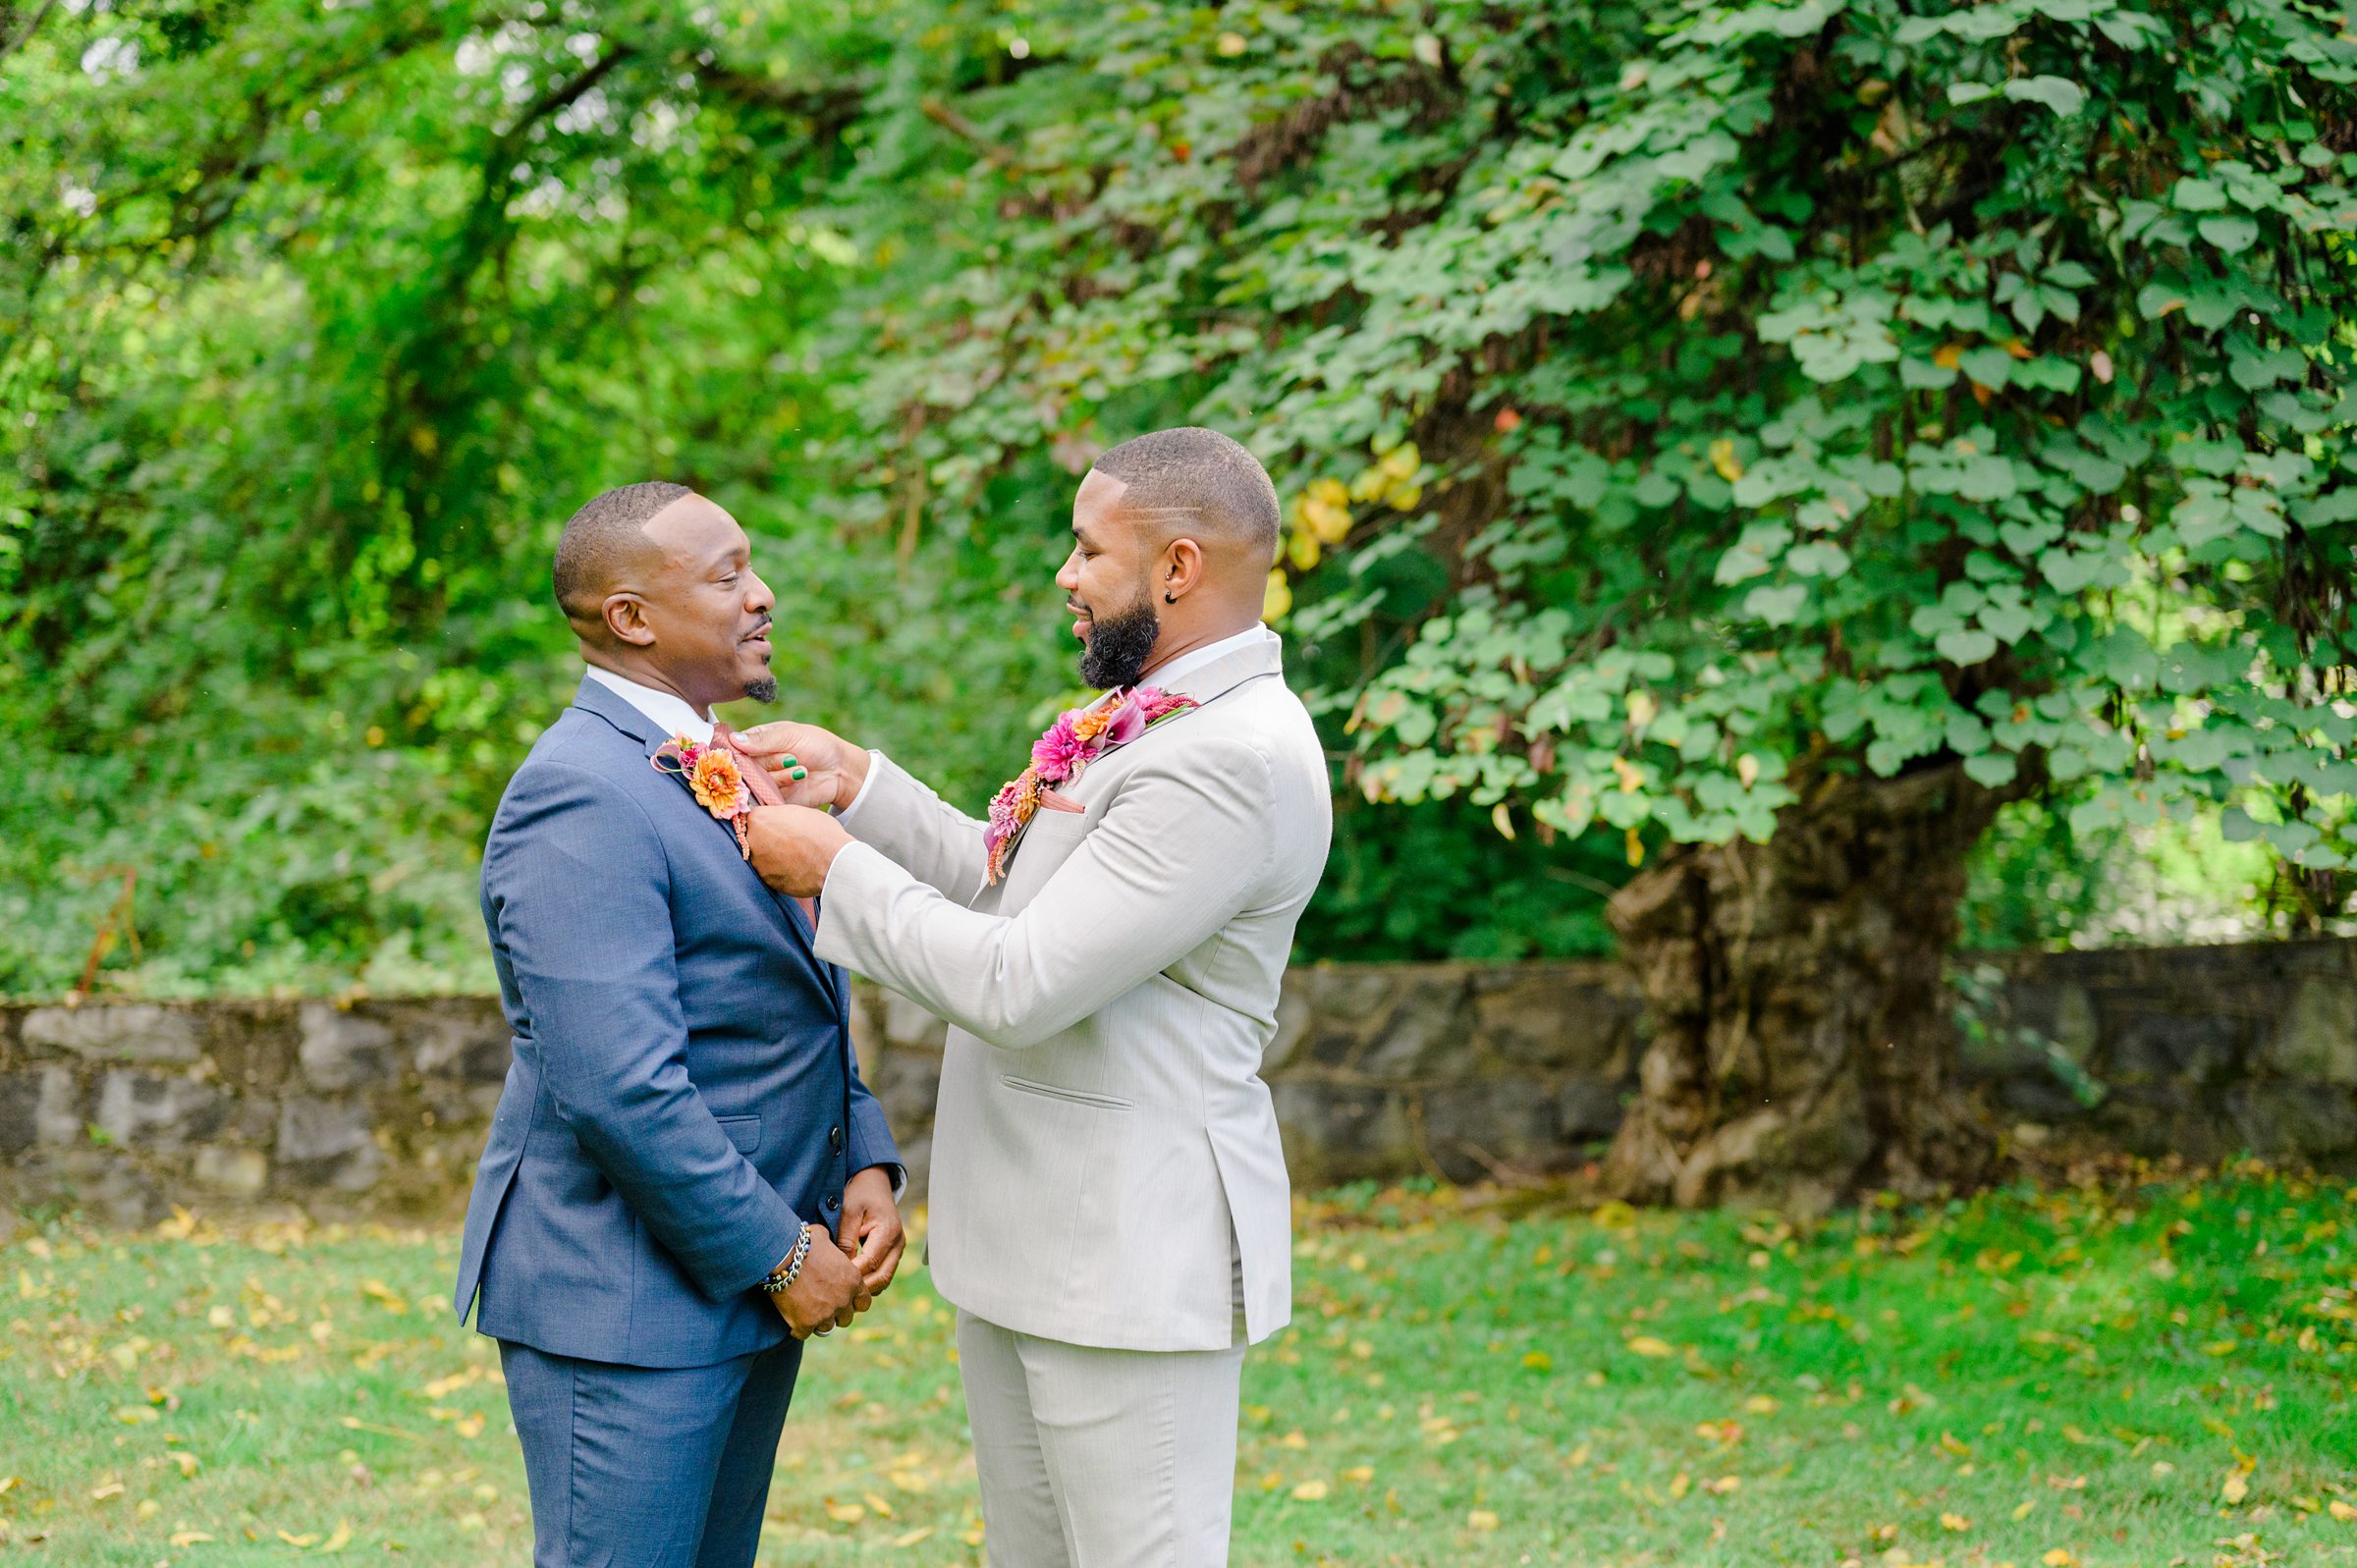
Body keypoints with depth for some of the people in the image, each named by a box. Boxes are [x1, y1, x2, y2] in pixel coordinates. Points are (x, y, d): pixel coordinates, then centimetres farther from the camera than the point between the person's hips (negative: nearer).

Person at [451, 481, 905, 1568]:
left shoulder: (721, 767, 13)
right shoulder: (581, 795, -19)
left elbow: (803, 1006, 19)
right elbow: (621, 1089, -25)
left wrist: (866, 1165, 3)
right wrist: (782, 1253, -16)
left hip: (754, 1279, 9)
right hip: (623, 1304, -9)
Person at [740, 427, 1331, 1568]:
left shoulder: (1234, 759, -22)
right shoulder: (1162, 719, 11)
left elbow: (1021, 986, -24)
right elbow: (1012, 891, 18)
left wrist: (838, 870, -12)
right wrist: (857, 783, 9)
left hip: (1131, 1259, -10)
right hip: (1027, 1249, 10)